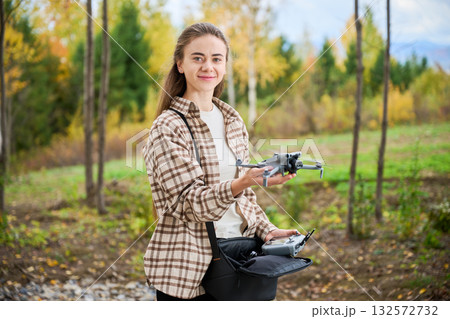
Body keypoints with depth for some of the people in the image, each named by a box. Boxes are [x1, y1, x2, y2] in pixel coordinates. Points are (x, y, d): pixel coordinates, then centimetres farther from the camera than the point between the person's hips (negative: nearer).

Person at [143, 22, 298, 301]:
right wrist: (243, 182, -34)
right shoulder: (168, 127, -10)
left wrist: (266, 230, 0)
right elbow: (192, 202, -19)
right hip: (186, 268, -5)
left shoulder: (234, 121, 10)